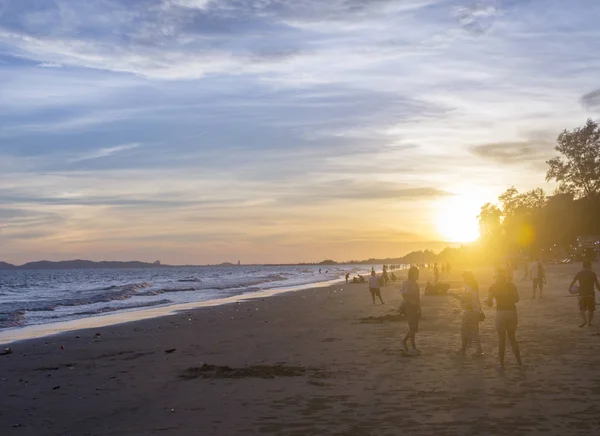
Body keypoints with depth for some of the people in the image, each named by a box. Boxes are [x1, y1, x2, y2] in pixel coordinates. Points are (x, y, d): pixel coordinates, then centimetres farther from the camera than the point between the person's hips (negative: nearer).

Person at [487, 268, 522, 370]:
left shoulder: (494, 287, -2)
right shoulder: (511, 285, 4)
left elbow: (489, 302, -7)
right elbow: (516, 299, -2)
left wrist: (491, 303, 15)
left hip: (501, 312, -2)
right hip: (512, 312, 3)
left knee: (501, 339, 7)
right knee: (512, 337, 20)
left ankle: (501, 365, 11)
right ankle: (519, 361, 20)